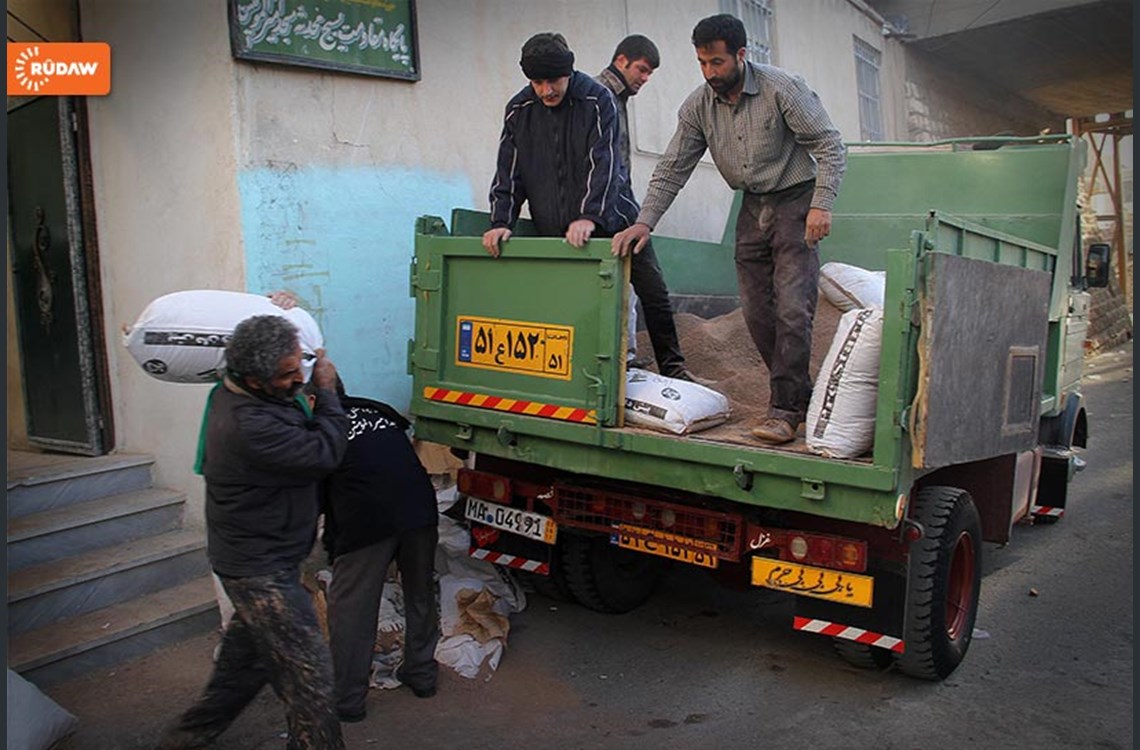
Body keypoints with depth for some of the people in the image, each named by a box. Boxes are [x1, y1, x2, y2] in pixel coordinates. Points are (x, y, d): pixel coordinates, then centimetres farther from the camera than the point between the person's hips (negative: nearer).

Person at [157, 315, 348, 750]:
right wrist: (327, 391, -12)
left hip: (254, 560, 10)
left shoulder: (234, 394, 0)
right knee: (309, 680, -3)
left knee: (246, 656, 27)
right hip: (261, 572, -10)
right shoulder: (250, 427, -32)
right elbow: (325, 454, -25)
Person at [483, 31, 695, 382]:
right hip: (554, 228, 2)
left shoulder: (598, 100, -9)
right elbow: (509, 171, 2)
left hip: (610, 218, -2)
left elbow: (604, 163, -18)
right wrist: (501, 222, -10)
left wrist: (589, 216, -29)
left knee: (653, 292, 1)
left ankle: (672, 366, 18)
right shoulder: (518, 110, 1)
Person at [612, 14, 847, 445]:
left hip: (795, 202, -5)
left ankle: (785, 409, -11)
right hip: (752, 208, 6)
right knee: (756, 311, 4)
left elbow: (830, 146, -14)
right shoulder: (698, 106, -1)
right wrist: (644, 222, -10)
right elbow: (672, 169, 1)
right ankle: (799, 394, 17)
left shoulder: (783, 88, -15)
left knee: (792, 308, -14)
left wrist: (821, 205, -26)